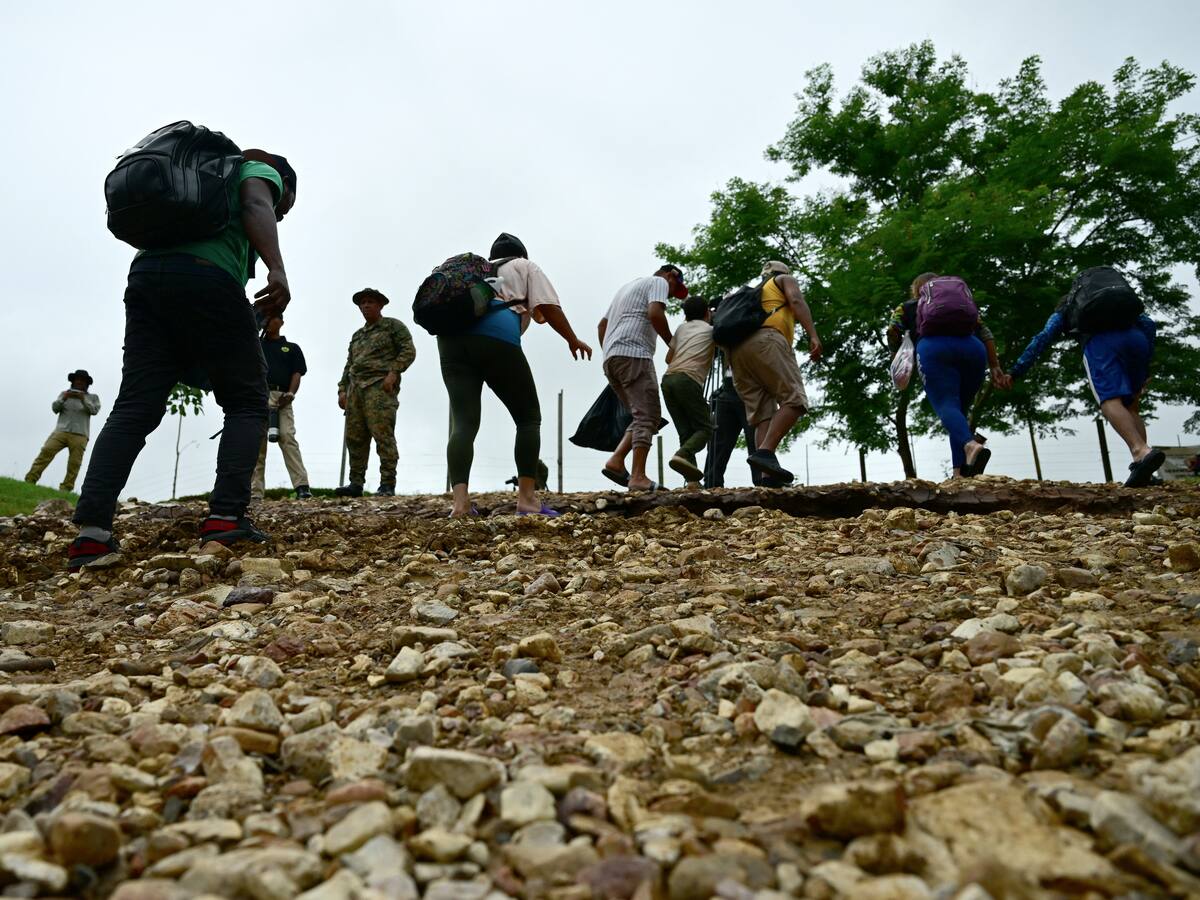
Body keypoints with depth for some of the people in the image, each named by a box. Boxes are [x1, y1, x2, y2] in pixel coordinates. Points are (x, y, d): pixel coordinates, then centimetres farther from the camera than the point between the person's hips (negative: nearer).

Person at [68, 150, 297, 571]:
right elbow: (256, 207, -6)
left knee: (134, 408, -2)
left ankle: (91, 534, -13)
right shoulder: (261, 172, 19)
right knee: (247, 403, 0)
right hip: (204, 276, -7)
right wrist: (277, 270, -23)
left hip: (146, 275, 7)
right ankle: (225, 518, -14)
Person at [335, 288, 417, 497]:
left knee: (383, 434, -13)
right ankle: (356, 483, 7)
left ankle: (387, 485, -11)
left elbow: (408, 351, -2)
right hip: (356, 388, 7)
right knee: (354, 437, 2)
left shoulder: (394, 326, 9)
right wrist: (342, 389, 15)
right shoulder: (357, 335, 28)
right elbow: (349, 365, 27)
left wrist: (393, 372, -14)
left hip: (380, 386, -7)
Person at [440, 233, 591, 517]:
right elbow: (547, 307, 12)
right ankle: (527, 498, -6)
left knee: (463, 422, -3)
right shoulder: (525, 266, 25)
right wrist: (572, 340, 21)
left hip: (451, 336, 5)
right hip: (495, 337, -4)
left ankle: (460, 501, -19)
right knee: (528, 418, 4)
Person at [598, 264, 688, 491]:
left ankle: (616, 461, -4)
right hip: (633, 355, -9)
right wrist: (672, 344, -3)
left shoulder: (628, 286, 34)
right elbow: (655, 313, -12)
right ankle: (638, 477, -18)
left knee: (645, 416, 10)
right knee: (647, 416, -11)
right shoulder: (659, 282, 8)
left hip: (610, 358, 9)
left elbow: (602, 324, 30)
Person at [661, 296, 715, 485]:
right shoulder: (711, 330, 16)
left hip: (667, 379, 5)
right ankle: (683, 455, -26)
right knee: (705, 428, 3)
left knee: (686, 432, 7)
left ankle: (692, 481, -8)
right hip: (688, 379, -5)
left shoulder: (682, 328, 25)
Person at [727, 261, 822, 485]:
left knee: (762, 413, -1)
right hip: (765, 341, -6)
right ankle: (765, 452, -31)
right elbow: (796, 301, 2)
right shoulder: (785, 280, 24)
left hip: (736, 351, 7)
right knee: (794, 399, -12)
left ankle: (768, 475, -16)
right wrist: (813, 335, -10)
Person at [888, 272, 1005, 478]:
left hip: (934, 347, -3)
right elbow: (984, 332, 22)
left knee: (946, 406, -17)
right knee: (961, 407, 10)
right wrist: (995, 367, 16)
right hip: (972, 348, 3)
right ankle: (960, 472, -9)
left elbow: (892, 334, 17)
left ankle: (971, 445, -48)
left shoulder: (907, 307, 31)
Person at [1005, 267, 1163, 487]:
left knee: (1110, 401, -18)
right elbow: (1148, 323, 27)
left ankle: (1142, 452, -42)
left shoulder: (1063, 311, 32)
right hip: (1135, 338, 4)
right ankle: (1143, 470, -6)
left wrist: (1016, 371, 15)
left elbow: (1042, 339, 19)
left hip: (1100, 342, -4)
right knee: (1130, 405, 11)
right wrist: (1145, 366, 26)